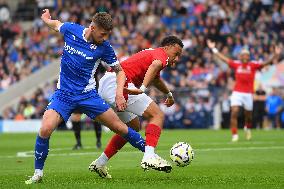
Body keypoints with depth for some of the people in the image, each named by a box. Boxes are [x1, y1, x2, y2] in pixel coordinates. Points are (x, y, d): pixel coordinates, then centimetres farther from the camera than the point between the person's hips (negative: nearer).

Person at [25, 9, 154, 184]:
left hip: (88, 94, 0)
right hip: (64, 93, 0)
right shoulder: (71, 30, -7)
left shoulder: (105, 47, -8)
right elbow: (56, 24, 18)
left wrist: (119, 93, -12)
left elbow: (120, 71, 3)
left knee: (120, 127, -2)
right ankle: (38, 173, -4)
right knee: (45, 130, -21)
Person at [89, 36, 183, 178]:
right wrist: (143, 89, -38)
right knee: (157, 115, -10)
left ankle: (99, 163, 22)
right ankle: (149, 157, -27)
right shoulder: (162, 54, 0)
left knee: (134, 126, 23)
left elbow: (156, 79, 51)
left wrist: (168, 94, 66)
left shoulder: (152, 53, 30)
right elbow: (155, 65, -26)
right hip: (117, 84, -10)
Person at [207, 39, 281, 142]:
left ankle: (248, 128, 45)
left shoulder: (253, 65, -1)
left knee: (248, 115, 12)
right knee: (234, 112, -15)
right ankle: (234, 135, -9)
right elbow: (223, 58, 12)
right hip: (237, 92, 0)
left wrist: (275, 56, -24)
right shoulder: (236, 64, 4)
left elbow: (266, 63, -10)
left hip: (248, 94, 0)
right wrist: (213, 49, 14)